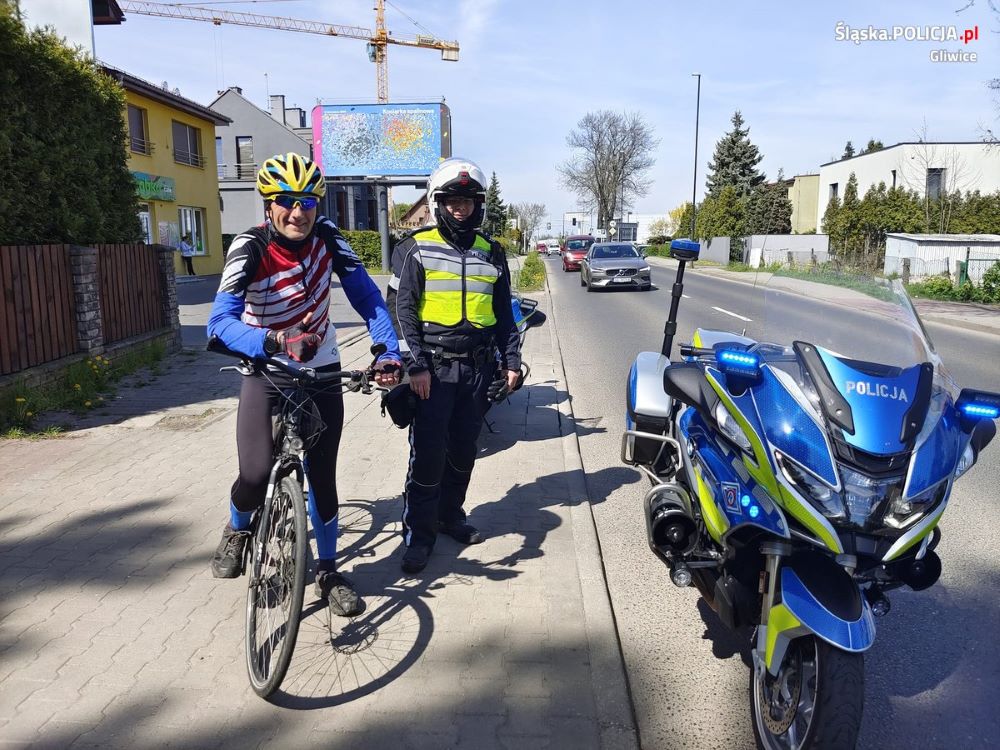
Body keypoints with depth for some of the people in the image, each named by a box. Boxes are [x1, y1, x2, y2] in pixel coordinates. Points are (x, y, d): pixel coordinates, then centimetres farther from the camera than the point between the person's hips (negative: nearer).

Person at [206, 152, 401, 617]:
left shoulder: (327, 238, -9)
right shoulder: (251, 249, -19)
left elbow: (367, 298, -9)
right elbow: (221, 322, -31)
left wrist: (389, 353, -23)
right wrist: (278, 343, -48)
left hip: (321, 374, 3)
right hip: (266, 376, -2)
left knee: (322, 476, 5)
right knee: (257, 476, -17)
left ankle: (328, 572, 24)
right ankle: (238, 530, 19)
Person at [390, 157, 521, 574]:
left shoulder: (491, 252, 13)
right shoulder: (416, 248, -1)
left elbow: (503, 312, 16)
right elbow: (402, 309, -6)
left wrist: (511, 360, 10)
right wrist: (415, 364, -14)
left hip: (477, 366, 4)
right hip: (433, 367, -4)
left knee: (464, 448, 12)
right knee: (428, 451, -4)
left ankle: (451, 514, 29)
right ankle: (418, 532, 9)